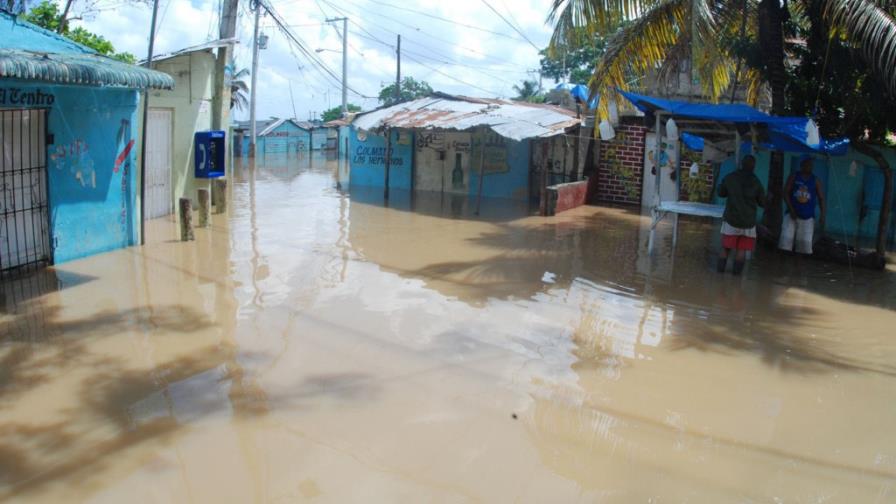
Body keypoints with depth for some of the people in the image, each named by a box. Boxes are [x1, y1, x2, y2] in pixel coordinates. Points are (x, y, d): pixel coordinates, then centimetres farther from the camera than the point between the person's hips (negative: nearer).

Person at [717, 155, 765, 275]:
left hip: (731, 218, 1)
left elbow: (721, 193, 9)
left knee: (726, 247, 11)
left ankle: (720, 268, 9)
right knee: (742, 249, 8)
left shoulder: (730, 178, -5)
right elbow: (762, 203, 2)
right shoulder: (756, 182, -6)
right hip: (748, 221, -1)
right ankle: (737, 270, 6)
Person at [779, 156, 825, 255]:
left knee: (805, 242, -3)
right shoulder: (793, 177, 4)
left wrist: (822, 215, -7)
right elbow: (786, 193, -1)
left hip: (807, 217, 1)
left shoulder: (815, 180, 6)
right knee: (786, 239, -7)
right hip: (792, 214, -1)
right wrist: (791, 210, -11)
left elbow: (821, 198, 5)